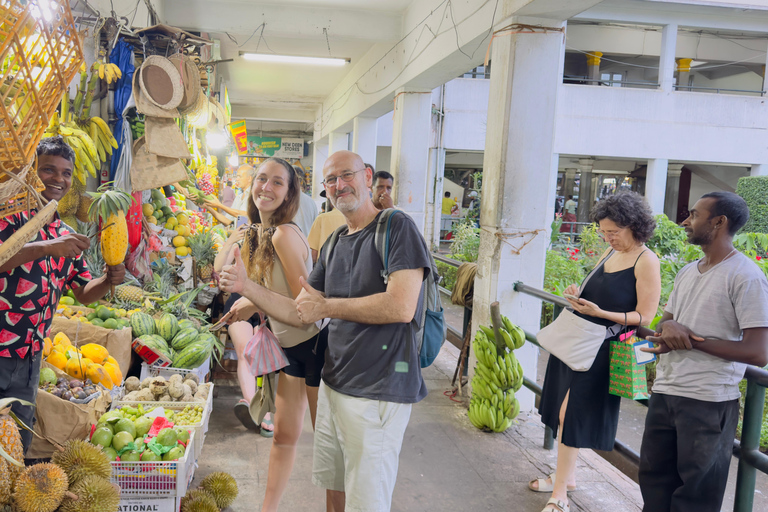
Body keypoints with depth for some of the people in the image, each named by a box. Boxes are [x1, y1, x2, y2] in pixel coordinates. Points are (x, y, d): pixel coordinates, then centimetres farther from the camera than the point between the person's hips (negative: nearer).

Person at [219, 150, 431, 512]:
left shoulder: (396, 228, -12)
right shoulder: (333, 246, 12)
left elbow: (401, 307, -24)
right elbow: (299, 314, 13)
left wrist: (326, 305, -12)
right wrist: (246, 287, -1)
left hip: (379, 391, -7)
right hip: (333, 384, 8)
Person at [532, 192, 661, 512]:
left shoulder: (646, 261, -13)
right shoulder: (610, 253, 9)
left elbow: (645, 316, -15)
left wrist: (600, 313, -25)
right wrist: (577, 295, -1)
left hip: (601, 351, -7)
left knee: (571, 414, -4)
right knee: (565, 412, 14)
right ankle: (566, 477, 31)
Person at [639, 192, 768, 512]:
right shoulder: (687, 272, 12)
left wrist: (691, 341, -15)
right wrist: (668, 326, -7)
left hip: (708, 402, -7)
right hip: (665, 391, 7)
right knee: (654, 477, 16)